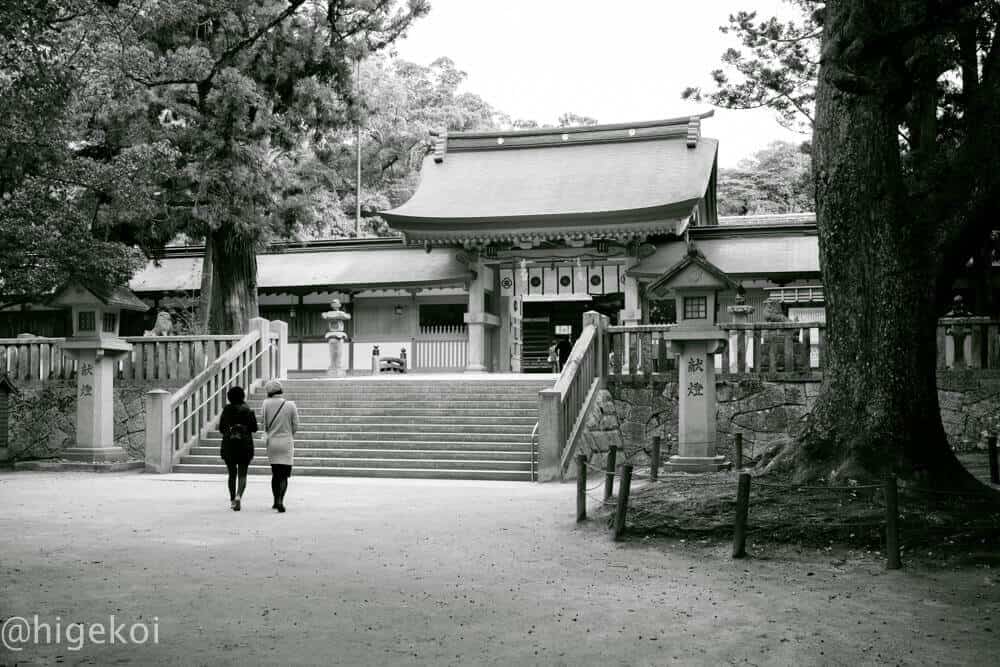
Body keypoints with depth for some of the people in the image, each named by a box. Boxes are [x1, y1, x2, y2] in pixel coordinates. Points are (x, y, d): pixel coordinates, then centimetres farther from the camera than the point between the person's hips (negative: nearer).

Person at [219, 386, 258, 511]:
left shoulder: (226, 410, -1)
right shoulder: (248, 411, -4)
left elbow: (221, 428, 2)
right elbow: (254, 428, -3)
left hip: (228, 446, 2)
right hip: (245, 445, -2)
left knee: (232, 474, 16)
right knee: (242, 475, 2)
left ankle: (232, 500, 20)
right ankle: (238, 496, -21)